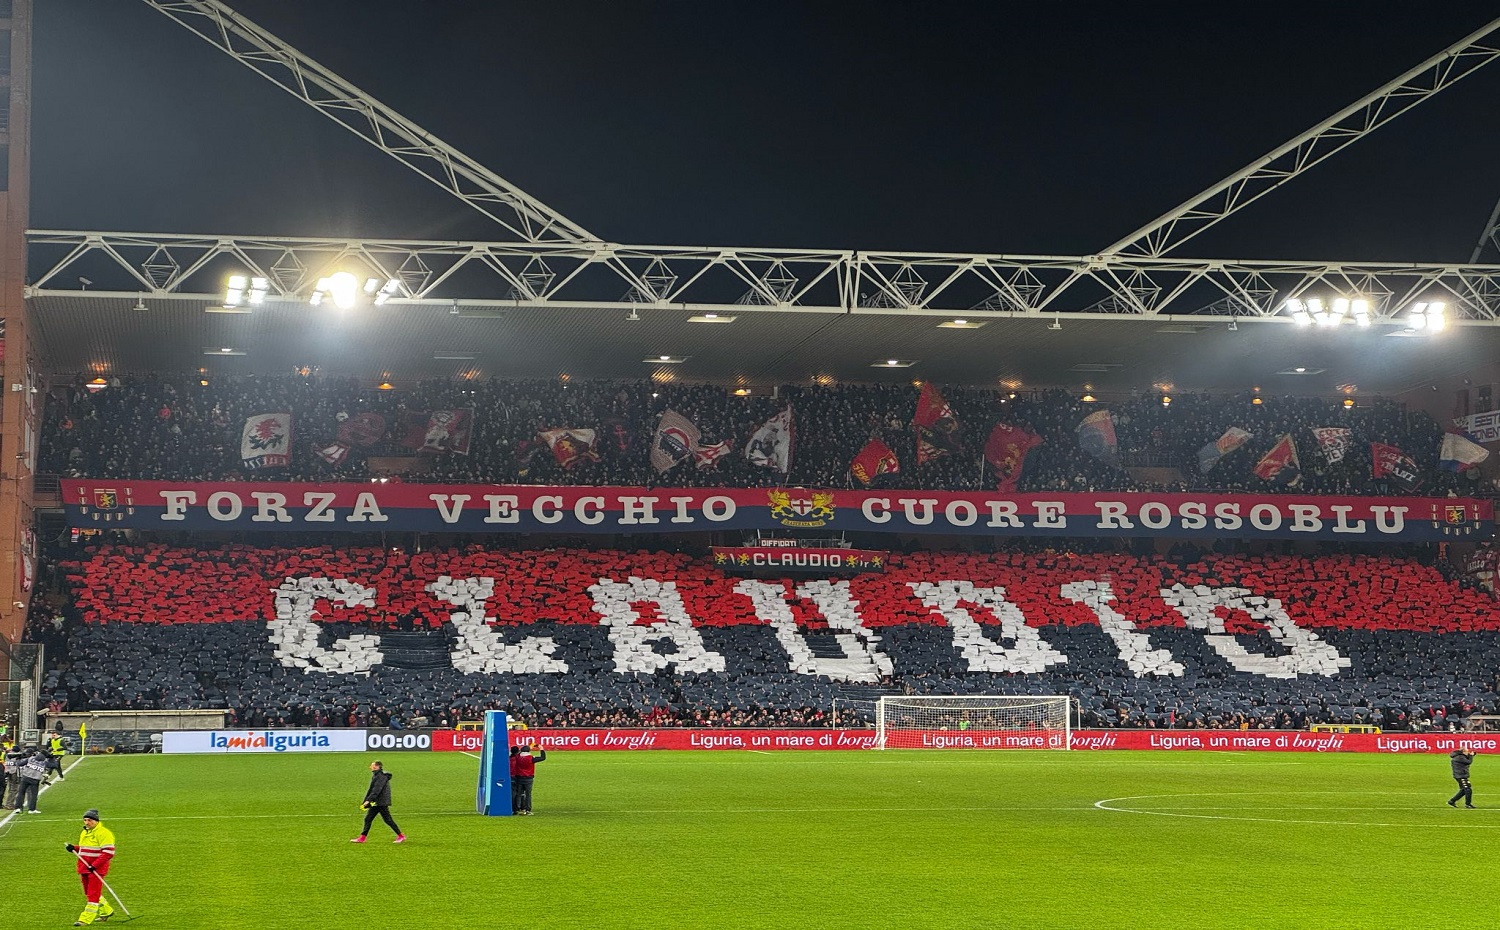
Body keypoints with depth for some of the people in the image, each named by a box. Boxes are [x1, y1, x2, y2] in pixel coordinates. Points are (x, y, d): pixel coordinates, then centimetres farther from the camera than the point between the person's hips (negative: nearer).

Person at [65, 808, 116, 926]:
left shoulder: (103, 833, -14)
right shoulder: (84, 832, 15)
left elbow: (108, 852, -19)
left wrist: (94, 865, -23)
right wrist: (74, 849, 6)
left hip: (96, 869, -9)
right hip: (85, 868, 10)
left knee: (93, 894, -9)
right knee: (88, 893, 17)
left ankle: (86, 919, -7)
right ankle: (106, 911, 34)